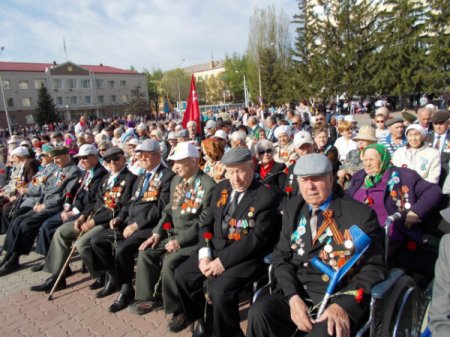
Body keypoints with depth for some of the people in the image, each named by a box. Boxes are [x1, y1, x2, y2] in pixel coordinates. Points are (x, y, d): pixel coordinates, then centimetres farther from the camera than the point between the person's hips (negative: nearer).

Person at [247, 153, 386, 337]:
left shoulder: (361, 214, -5)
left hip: (340, 297, -3)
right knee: (259, 313, -21)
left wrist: (344, 305, -17)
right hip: (297, 291, 4)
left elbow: (374, 267, -4)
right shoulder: (292, 209, 7)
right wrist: (293, 297, -11)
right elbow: (281, 257, 5)